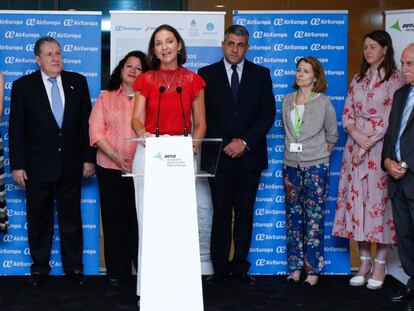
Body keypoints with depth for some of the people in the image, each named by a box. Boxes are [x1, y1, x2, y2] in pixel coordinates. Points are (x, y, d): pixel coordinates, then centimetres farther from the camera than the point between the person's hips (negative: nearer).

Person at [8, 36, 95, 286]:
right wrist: (17, 165, -8)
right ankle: (40, 266, 22)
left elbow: (86, 122, 4)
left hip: (71, 164, 1)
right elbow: (16, 129, -3)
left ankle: (73, 266, 21)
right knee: (39, 218, 8)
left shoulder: (77, 82, 3)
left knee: (72, 216, 9)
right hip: (38, 164, -1)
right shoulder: (23, 85, -2)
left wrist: (89, 158, 1)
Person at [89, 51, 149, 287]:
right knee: (115, 221, 4)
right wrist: (115, 156, -11)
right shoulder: (106, 99, 13)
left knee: (140, 219, -2)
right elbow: (96, 130, 3)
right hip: (111, 169, 1)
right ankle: (117, 272, 12)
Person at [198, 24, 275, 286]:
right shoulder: (207, 74, 5)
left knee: (245, 212, 5)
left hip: (250, 154, 1)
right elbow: (203, 115, 2)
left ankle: (240, 266, 13)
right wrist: (225, 145, -7)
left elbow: (268, 113, 2)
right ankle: (220, 267, 7)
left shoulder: (261, 74, 8)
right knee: (221, 213, 1)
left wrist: (245, 142, -9)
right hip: (218, 154, -1)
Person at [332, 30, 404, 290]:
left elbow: (391, 118, -10)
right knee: (357, 199, 4)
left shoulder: (395, 79, -3)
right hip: (355, 145, 5)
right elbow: (347, 112, 11)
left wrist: (367, 144, -14)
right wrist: (356, 134, -9)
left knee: (379, 199, -3)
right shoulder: (358, 79, 15)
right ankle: (364, 261, 13)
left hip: (380, 148, -5)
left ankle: (380, 264, 6)